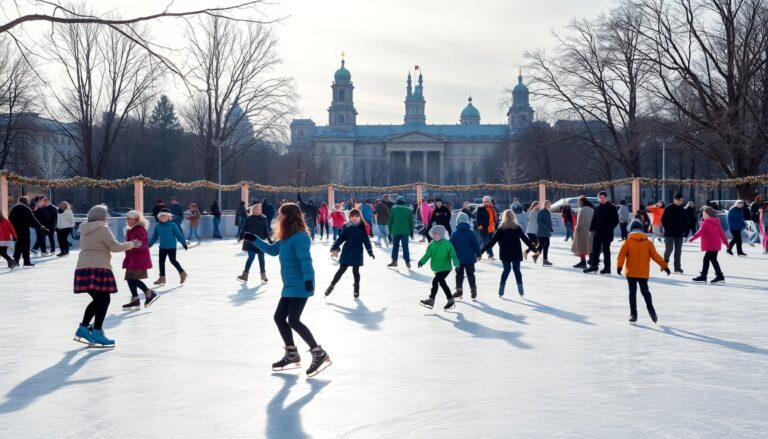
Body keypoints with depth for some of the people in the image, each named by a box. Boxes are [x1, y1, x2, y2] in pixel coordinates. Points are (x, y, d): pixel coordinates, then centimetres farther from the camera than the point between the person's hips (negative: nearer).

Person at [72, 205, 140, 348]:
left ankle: (83, 328, 19)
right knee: (103, 300, -5)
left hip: (83, 268, 8)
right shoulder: (102, 229, -6)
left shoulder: (85, 230, 19)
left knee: (98, 300, 18)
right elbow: (115, 247, -10)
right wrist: (131, 244, 4)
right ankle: (97, 333, -8)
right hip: (98, 268, -8)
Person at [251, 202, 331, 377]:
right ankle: (292, 355, 22)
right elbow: (272, 250, 25)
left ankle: (319, 354, -8)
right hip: (290, 286, 10)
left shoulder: (299, 237, -18)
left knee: (293, 320, -15)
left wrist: (308, 278, -37)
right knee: (279, 317, 12)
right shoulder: (286, 237, 12)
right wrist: (254, 240, 21)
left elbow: (305, 259, -27)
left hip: (300, 286, -10)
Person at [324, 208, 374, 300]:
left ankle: (356, 289, 18)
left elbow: (366, 240, 2)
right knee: (341, 270, 5)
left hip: (357, 253, 0)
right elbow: (341, 238, 0)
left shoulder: (362, 228, -1)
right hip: (346, 253, 0)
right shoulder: (346, 227, -2)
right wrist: (334, 247, -10)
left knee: (356, 271, 5)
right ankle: (332, 285, 18)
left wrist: (370, 251, -1)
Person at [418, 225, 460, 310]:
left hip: (445, 268, -7)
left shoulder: (447, 244, -8)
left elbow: (453, 255, -10)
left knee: (435, 280, -19)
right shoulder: (431, 245, 7)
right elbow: (427, 255, 2)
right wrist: (422, 262, -12)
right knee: (441, 282, 11)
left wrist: (456, 264, -22)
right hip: (436, 269, 7)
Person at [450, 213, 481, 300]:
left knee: (459, 275, 12)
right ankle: (473, 290, 5)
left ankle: (459, 290, 8)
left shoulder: (454, 234, -6)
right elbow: (476, 245, -4)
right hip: (470, 259, 0)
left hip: (458, 259, 0)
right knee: (470, 275, 8)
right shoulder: (471, 233, -8)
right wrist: (478, 255, 7)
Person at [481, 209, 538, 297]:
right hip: (516, 254, 0)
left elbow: (492, 241, -6)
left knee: (506, 270, 11)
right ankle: (520, 290, 0)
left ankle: (501, 290, 3)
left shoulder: (501, 228, -4)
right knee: (517, 270, 8)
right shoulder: (517, 227, -3)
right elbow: (526, 240, -2)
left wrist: (482, 250, -2)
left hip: (505, 254, 0)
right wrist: (534, 249, 4)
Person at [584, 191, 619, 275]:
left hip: (607, 233, -5)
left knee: (606, 250, 0)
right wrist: (591, 229, 7)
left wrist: (609, 228, -15)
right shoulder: (597, 207, 10)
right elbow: (594, 219, 14)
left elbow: (616, 220, -6)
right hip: (597, 232, 5)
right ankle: (593, 265, 15)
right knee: (595, 249, 7)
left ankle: (607, 267, 6)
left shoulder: (611, 208, -5)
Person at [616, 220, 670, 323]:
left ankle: (633, 314, -2)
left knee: (632, 292, 4)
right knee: (645, 291, 14)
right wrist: (664, 266, 7)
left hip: (631, 273, -2)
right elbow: (655, 255, 2)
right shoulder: (648, 242, 3)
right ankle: (650, 309, -7)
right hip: (644, 273, 2)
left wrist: (619, 266, -17)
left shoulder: (628, 242, -4)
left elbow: (621, 255, -13)